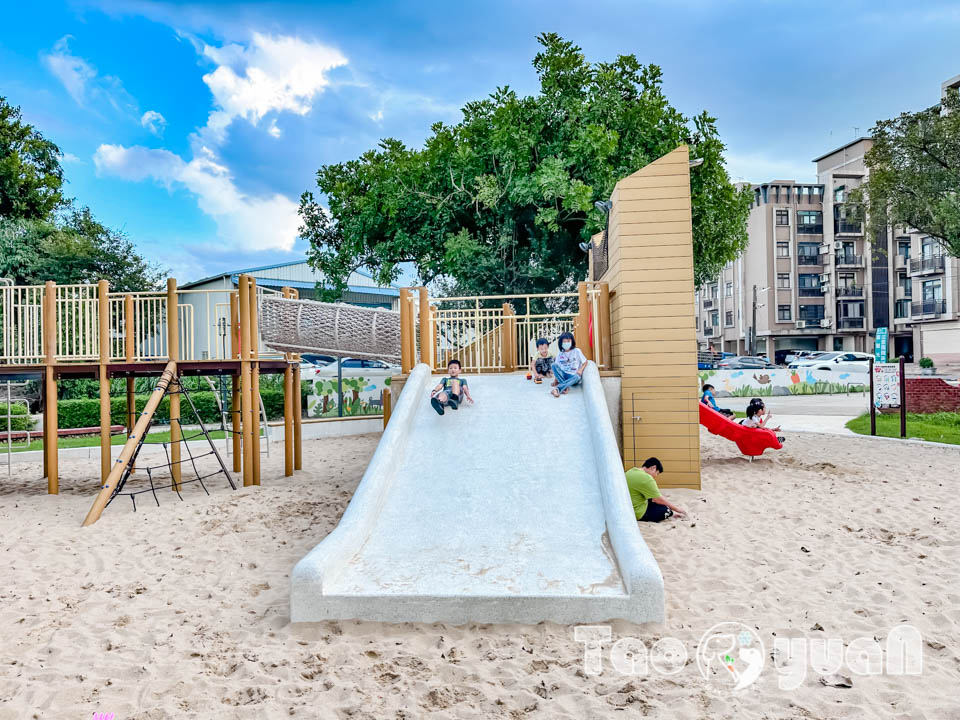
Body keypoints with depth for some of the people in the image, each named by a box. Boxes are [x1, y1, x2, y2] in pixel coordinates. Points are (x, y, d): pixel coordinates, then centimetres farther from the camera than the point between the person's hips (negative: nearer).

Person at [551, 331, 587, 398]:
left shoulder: (576, 351, 3)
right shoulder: (560, 354, 9)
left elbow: (585, 362, 7)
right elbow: (556, 367, 6)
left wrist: (580, 370, -13)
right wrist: (555, 380, -6)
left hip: (573, 376, -2)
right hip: (563, 375, 2)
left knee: (577, 377, -39)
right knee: (554, 365, -26)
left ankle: (557, 389, -51)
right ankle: (565, 387, -38)